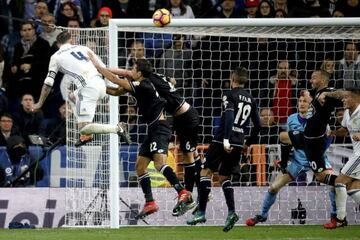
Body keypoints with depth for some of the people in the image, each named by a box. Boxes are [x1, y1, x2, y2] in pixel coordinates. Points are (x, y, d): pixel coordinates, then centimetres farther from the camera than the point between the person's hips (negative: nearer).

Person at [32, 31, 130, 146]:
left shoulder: (56, 57, 10)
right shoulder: (83, 48, 21)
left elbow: (48, 83, 12)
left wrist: (40, 103, 22)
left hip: (89, 88, -6)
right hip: (101, 84, 6)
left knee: (83, 128, -4)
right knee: (72, 97, 33)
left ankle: (117, 129, -20)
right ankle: (86, 136, 25)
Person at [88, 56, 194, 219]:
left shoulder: (143, 86, -15)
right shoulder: (138, 86, 12)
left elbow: (116, 81, -13)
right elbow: (116, 92, 21)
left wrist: (97, 66, -6)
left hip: (159, 128, -11)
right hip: (153, 130, 11)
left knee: (159, 163, -27)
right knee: (140, 166, 10)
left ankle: (183, 194, -39)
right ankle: (150, 204, 11)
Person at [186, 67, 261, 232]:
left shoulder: (230, 95, -4)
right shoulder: (250, 99, 15)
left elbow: (229, 117, -20)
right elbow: (257, 125, 17)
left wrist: (226, 139, -26)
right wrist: (248, 144, 28)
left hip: (223, 141, -6)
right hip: (238, 143, 6)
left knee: (206, 171, 0)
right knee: (224, 177, 16)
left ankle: (201, 212, -7)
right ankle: (231, 212, -3)